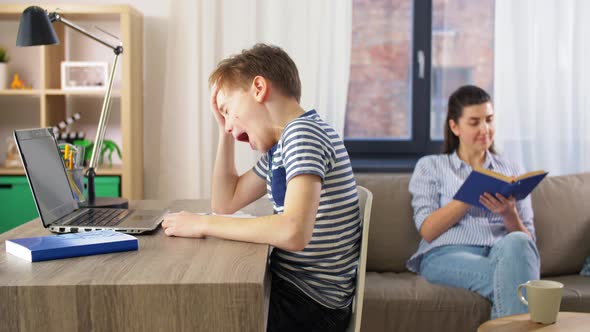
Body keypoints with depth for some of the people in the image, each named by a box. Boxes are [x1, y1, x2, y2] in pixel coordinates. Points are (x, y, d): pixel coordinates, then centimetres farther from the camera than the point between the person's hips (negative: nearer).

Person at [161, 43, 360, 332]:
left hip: (312, 304, -8)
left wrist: (203, 223, -23)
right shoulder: (279, 145, 11)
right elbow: (225, 203, 20)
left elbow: (293, 232, -33)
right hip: (288, 286, 8)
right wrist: (226, 132, 12)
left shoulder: (303, 131, -19)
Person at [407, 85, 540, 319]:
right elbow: (427, 231, 3)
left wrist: (509, 214, -6)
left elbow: (527, 238, 16)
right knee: (513, 282, -37)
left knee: (516, 244, -37)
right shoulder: (430, 166, 18)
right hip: (448, 255, -3)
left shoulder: (512, 171, 24)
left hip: (504, 254, 3)